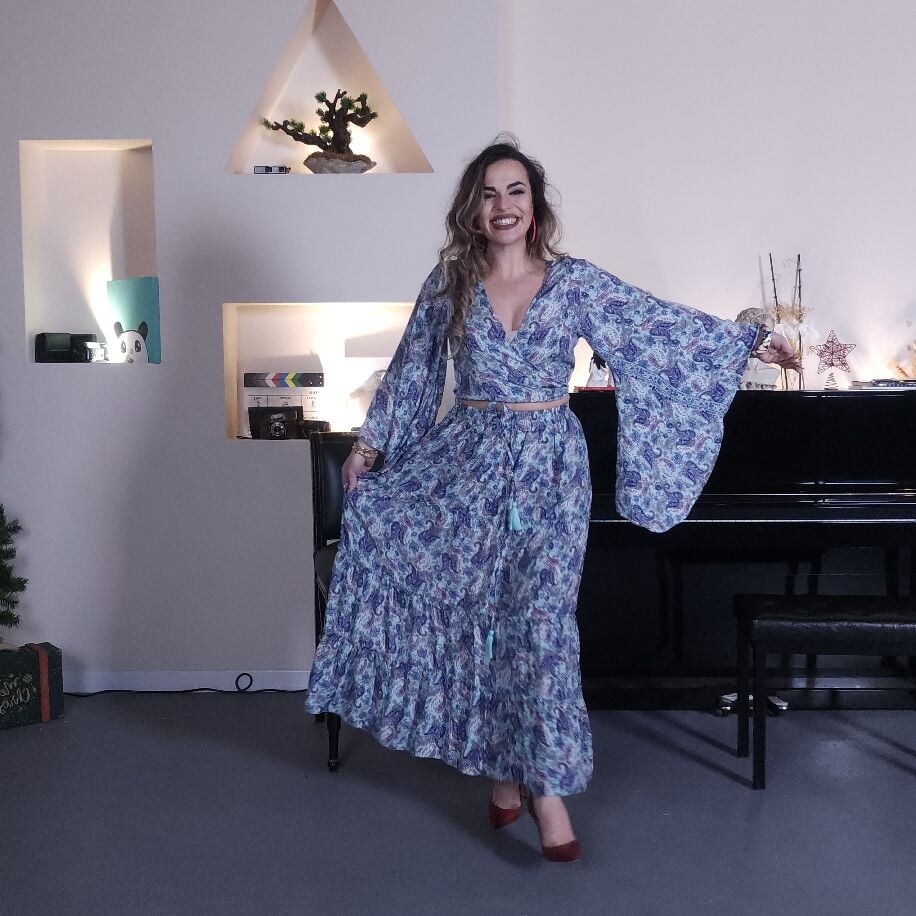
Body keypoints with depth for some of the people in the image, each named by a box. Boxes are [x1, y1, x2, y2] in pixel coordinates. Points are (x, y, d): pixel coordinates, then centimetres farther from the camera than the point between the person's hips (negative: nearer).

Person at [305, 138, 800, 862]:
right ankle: (503, 767, 22)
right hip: (470, 463, 2)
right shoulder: (448, 283, 3)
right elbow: (411, 370, 9)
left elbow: (660, 326, 0)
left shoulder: (576, 281, 0)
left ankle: (547, 784, 3)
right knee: (481, 617, 5)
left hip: (550, 464, -1)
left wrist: (749, 343, -3)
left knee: (541, 620, -6)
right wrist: (370, 442, 10)